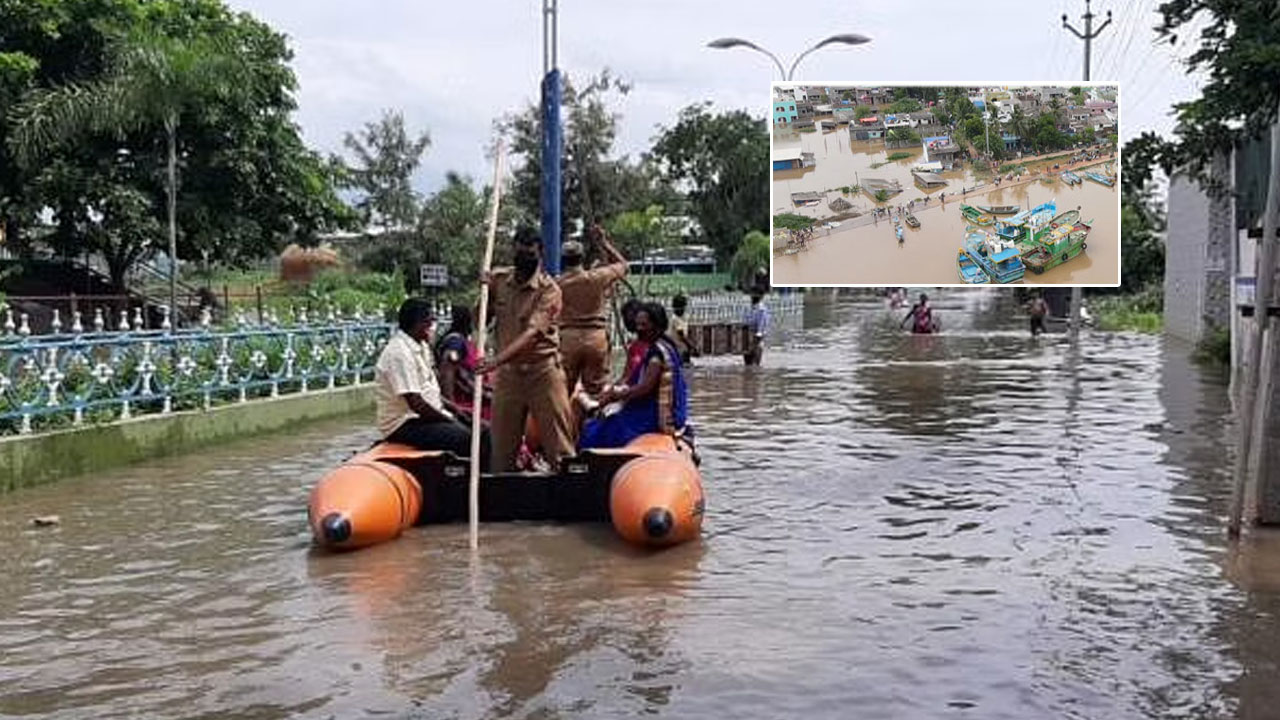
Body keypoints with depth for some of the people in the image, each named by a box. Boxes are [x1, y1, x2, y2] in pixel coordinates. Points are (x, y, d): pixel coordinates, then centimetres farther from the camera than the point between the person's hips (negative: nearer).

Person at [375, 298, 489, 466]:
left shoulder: (421, 347, 13)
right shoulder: (399, 353, -18)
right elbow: (416, 404, -23)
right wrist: (449, 420, -13)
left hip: (425, 417, 10)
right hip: (404, 425, -10)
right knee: (468, 438, -26)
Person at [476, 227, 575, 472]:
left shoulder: (549, 290, -12)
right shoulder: (498, 280, 3)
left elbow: (532, 333, -24)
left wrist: (497, 360, -36)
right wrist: (484, 293, -8)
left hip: (543, 371, -4)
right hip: (508, 372, 4)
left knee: (558, 444, -2)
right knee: (501, 447, 9)